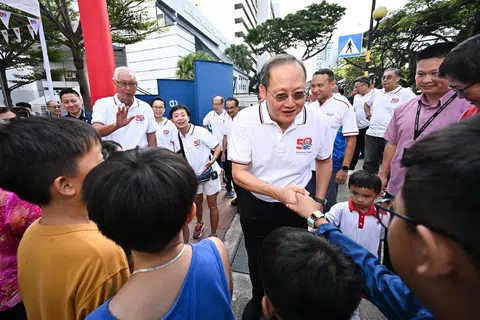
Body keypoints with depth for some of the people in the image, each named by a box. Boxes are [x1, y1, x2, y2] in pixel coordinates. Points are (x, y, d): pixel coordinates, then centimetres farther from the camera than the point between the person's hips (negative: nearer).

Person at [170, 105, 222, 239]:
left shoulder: (201, 131, -20)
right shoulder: (177, 138, -3)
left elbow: (217, 147, -17)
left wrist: (212, 160, -32)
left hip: (209, 173, -5)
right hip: (193, 175, 5)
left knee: (212, 204, 5)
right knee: (197, 202, 22)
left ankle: (213, 234, 21)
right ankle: (199, 223, 50)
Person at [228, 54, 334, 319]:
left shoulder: (318, 121, -17)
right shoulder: (245, 120, -23)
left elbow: (324, 161, 2)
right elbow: (239, 174, -21)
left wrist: (318, 200, 3)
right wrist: (278, 191, -35)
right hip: (255, 206, 0)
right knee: (257, 262, 24)